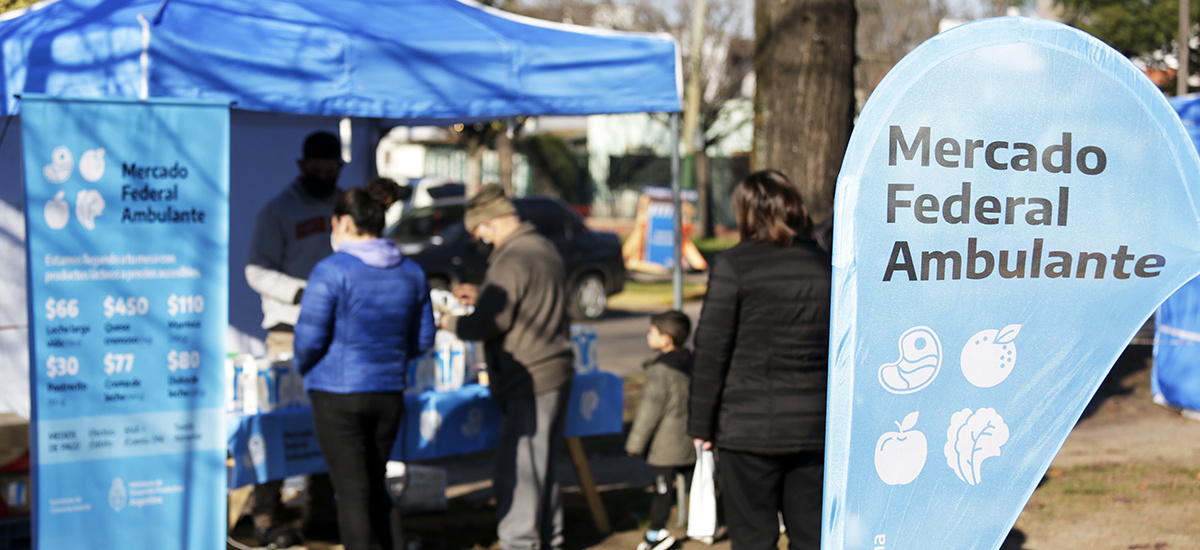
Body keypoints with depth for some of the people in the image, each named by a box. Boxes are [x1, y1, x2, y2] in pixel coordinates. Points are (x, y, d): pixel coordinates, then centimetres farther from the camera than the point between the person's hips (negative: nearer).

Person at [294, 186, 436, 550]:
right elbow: (422, 338, 10)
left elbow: (309, 338, -13)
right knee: (376, 487, 18)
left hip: (338, 394, -6)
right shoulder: (411, 272, 6)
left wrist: (304, 368, 7)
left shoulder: (331, 271, -13)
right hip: (390, 393, 6)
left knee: (352, 492, 1)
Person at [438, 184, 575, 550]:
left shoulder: (511, 261, -19)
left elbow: (489, 323, -21)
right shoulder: (544, 249, 12)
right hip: (556, 372, 10)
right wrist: (481, 295, 24)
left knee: (519, 469, -3)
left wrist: (449, 323, -4)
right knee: (543, 464, 18)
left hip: (528, 381, -10)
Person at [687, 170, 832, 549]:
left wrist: (701, 424, -1)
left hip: (749, 429, -4)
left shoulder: (733, 266, -7)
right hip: (812, 428, 4)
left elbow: (711, 351, -8)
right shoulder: (823, 265, 7)